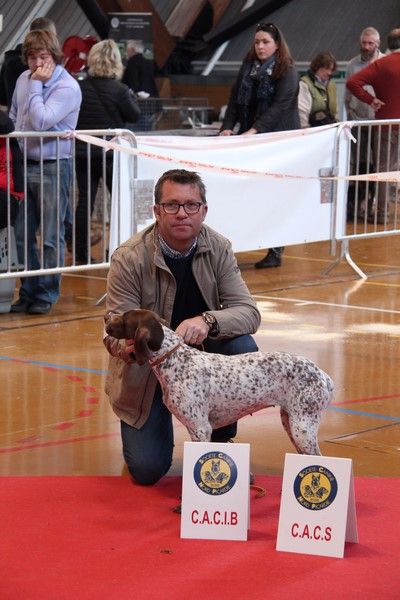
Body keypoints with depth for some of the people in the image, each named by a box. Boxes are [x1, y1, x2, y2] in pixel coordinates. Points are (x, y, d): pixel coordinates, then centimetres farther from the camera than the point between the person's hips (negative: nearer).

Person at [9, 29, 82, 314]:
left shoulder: (67, 87, -12)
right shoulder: (24, 79, 9)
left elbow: (40, 121, -22)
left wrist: (36, 86, -16)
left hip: (53, 167, -6)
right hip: (24, 164, 6)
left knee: (50, 237, 1)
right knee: (20, 234, 8)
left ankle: (47, 294, 12)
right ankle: (28, 291, 19)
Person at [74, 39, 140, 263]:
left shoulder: (80, 88, -3)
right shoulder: (119, 90, -13)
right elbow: (134, 115, -2)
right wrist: (132, 97, 13)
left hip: (83, 152, 3)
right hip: (111, 152, -3)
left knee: (85, 200, 8)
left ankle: (81, 252, 9)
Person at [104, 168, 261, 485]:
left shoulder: (218, 248, -12)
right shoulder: (129, 259, -22)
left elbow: (249, 313, -18)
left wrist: (208, 320, -40)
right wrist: (125, 348, -48)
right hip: (145, 365, -3)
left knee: (243, 348, -28)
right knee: (148, 470, -13)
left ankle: (219, 445, -6)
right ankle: (141, 428, 24)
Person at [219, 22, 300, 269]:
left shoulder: (287, 72, -5)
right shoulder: (248, 67, 12)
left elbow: (279, 107, -16)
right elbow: (235, 100, 10)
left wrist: (254, 130, -25)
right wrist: (228, 127, -6)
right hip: (251, 140, 5)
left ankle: (276, 251, 2)